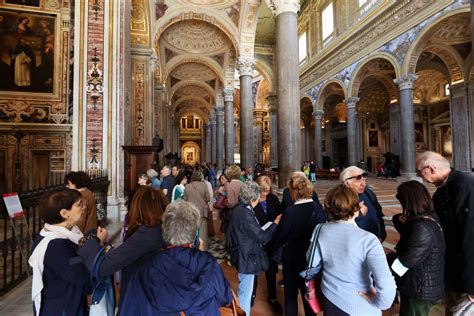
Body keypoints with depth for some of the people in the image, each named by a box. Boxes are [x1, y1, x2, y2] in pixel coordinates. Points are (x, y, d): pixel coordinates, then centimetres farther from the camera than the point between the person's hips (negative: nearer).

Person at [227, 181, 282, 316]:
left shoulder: (238, 210, 2)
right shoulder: (246, 214, -27)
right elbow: (262, 237, -21)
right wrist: (276, 222, -12)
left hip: (242, 255, 10)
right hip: (247, 258, -10)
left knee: (245, 291, 26)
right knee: (245, 293, 9)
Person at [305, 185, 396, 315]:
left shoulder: (321, 230, -14)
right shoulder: (368, 240, -27)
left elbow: (313, 264, -2)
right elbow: (387, 287, -31)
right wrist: (377, 301, -14)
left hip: (329, 299, 3)